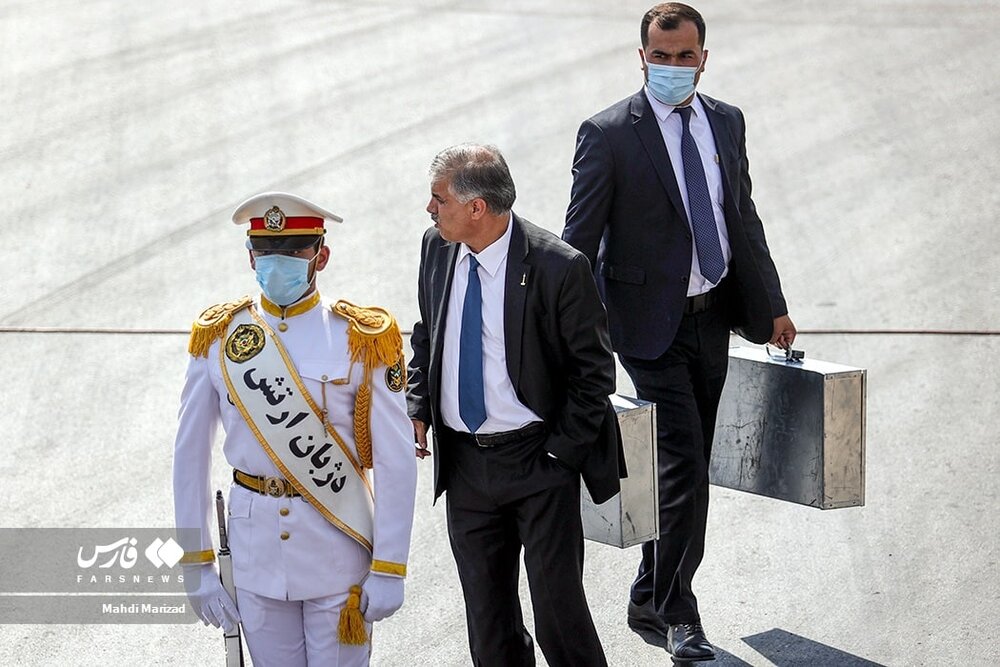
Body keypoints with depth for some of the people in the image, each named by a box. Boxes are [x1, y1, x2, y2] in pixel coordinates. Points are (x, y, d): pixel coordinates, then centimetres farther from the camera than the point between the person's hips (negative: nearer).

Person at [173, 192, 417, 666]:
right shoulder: (218, 338, -1)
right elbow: (190, 454, 3)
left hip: (337, 550, -2)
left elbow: (395, 461, -7)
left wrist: (389, 570, -10)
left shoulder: (363, 340, -8)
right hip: (255, 548, 2)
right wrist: (196, 563, 1)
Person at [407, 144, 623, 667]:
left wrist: (560, 452, -12)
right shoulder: (438, 249, 1)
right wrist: (418, 410, 4)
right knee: (487, 619, 13)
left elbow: (594, 371, -9)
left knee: (557, 606, -4)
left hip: (538, 463, -5)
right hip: (463, 462, 6)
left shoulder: (558, 268, -17)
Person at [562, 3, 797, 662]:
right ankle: (677, 611, 2)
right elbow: (579, 239, -9)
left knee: (687, 470, 12)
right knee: (685, 467, -11)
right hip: (652, 324, -6)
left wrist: (772, 305, 18)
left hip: (713, 316, 6)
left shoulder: (727, 122, 7)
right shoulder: (608, 133, -10)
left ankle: (651, 599, 25)